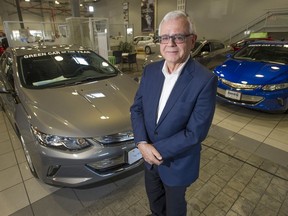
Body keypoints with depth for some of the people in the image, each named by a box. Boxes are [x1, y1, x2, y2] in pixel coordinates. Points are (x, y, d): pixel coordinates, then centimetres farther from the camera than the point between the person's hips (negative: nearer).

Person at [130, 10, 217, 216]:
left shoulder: (205, 79, -23)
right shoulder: (150, 70, -6)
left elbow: (196, 132, -24)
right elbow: (136, 108, -4)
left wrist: (158, 150, -21)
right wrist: (143, 144, -18)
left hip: (178, 162, -4)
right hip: (149, 157, 5)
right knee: (154, 199, 32)